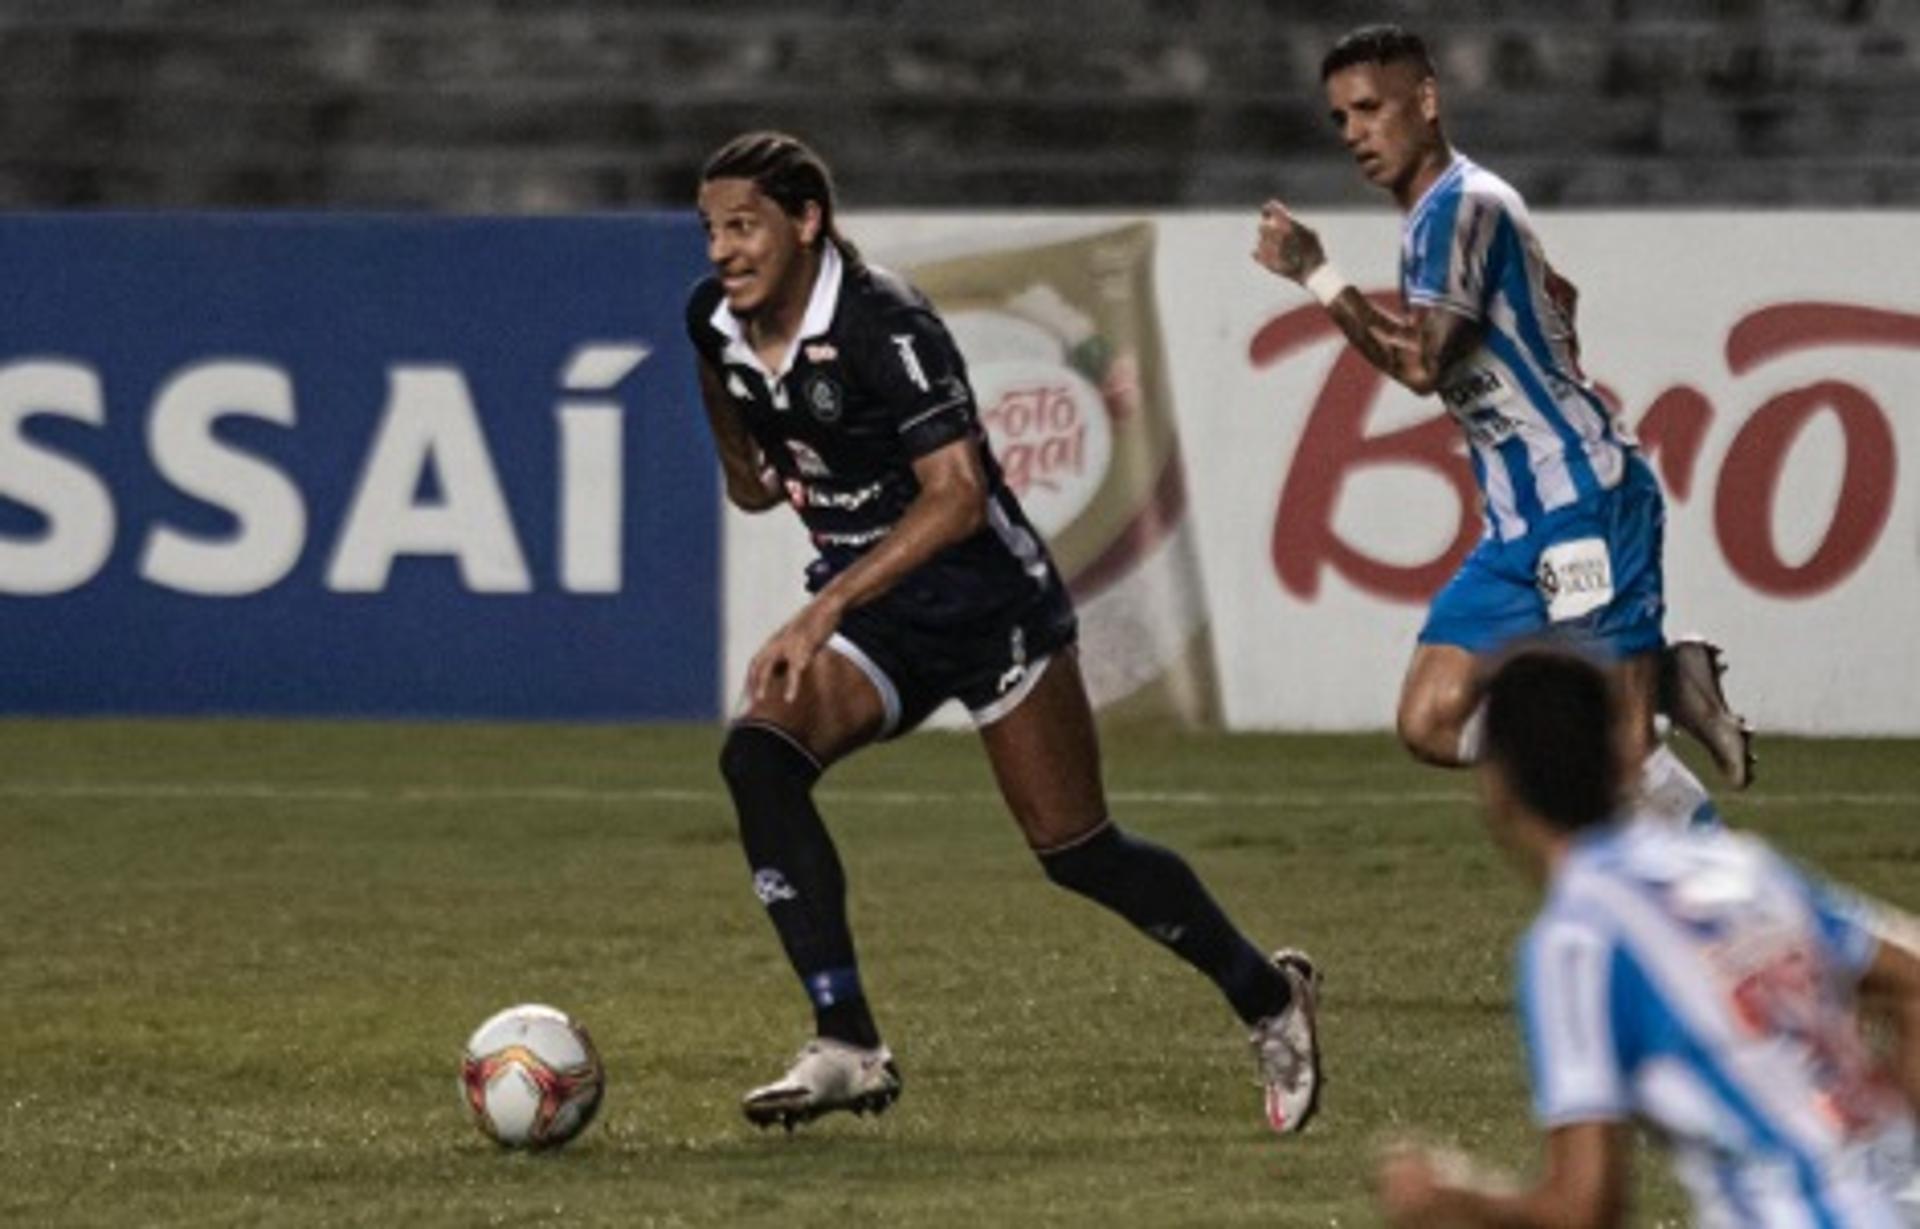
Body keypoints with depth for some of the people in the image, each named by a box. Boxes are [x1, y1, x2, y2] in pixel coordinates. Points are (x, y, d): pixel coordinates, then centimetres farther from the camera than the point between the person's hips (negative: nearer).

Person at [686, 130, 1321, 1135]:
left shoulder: (882, 325, -24)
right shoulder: (715, 321, -4)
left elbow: (957, 495, -30)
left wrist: (823, 613, -34)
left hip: (986, 598, -6)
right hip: (865, 612, 6)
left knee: (1075, 853, 0)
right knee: (757, 752, -23)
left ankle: (1267, 997, 26)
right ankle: (847, 1045, -23)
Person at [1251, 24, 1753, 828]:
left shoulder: (1461, 205, -13)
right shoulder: (1438, 213, 17)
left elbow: (1421, 365, -22)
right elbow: (1557, 296, 33)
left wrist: (1316, 276, -15)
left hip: (1586, 507, -10)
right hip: (1521, 524, 10)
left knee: (1616, 749, -14)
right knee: (1432, 725, 2)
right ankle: (1658, 681, 7)